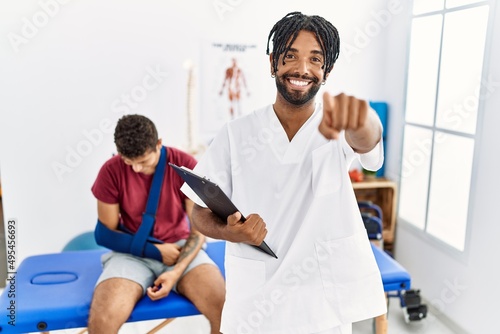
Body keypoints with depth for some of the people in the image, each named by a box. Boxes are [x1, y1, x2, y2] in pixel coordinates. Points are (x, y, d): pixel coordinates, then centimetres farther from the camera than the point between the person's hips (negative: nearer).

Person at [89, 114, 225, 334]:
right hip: (133, 253, 0)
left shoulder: (185, 165, -10)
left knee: (228, 309, -24)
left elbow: (199, 229, -6)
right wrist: (155, 250, -12)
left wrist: (176, 272, -20)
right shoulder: (111, 171, -9)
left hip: (181, 248, 0)